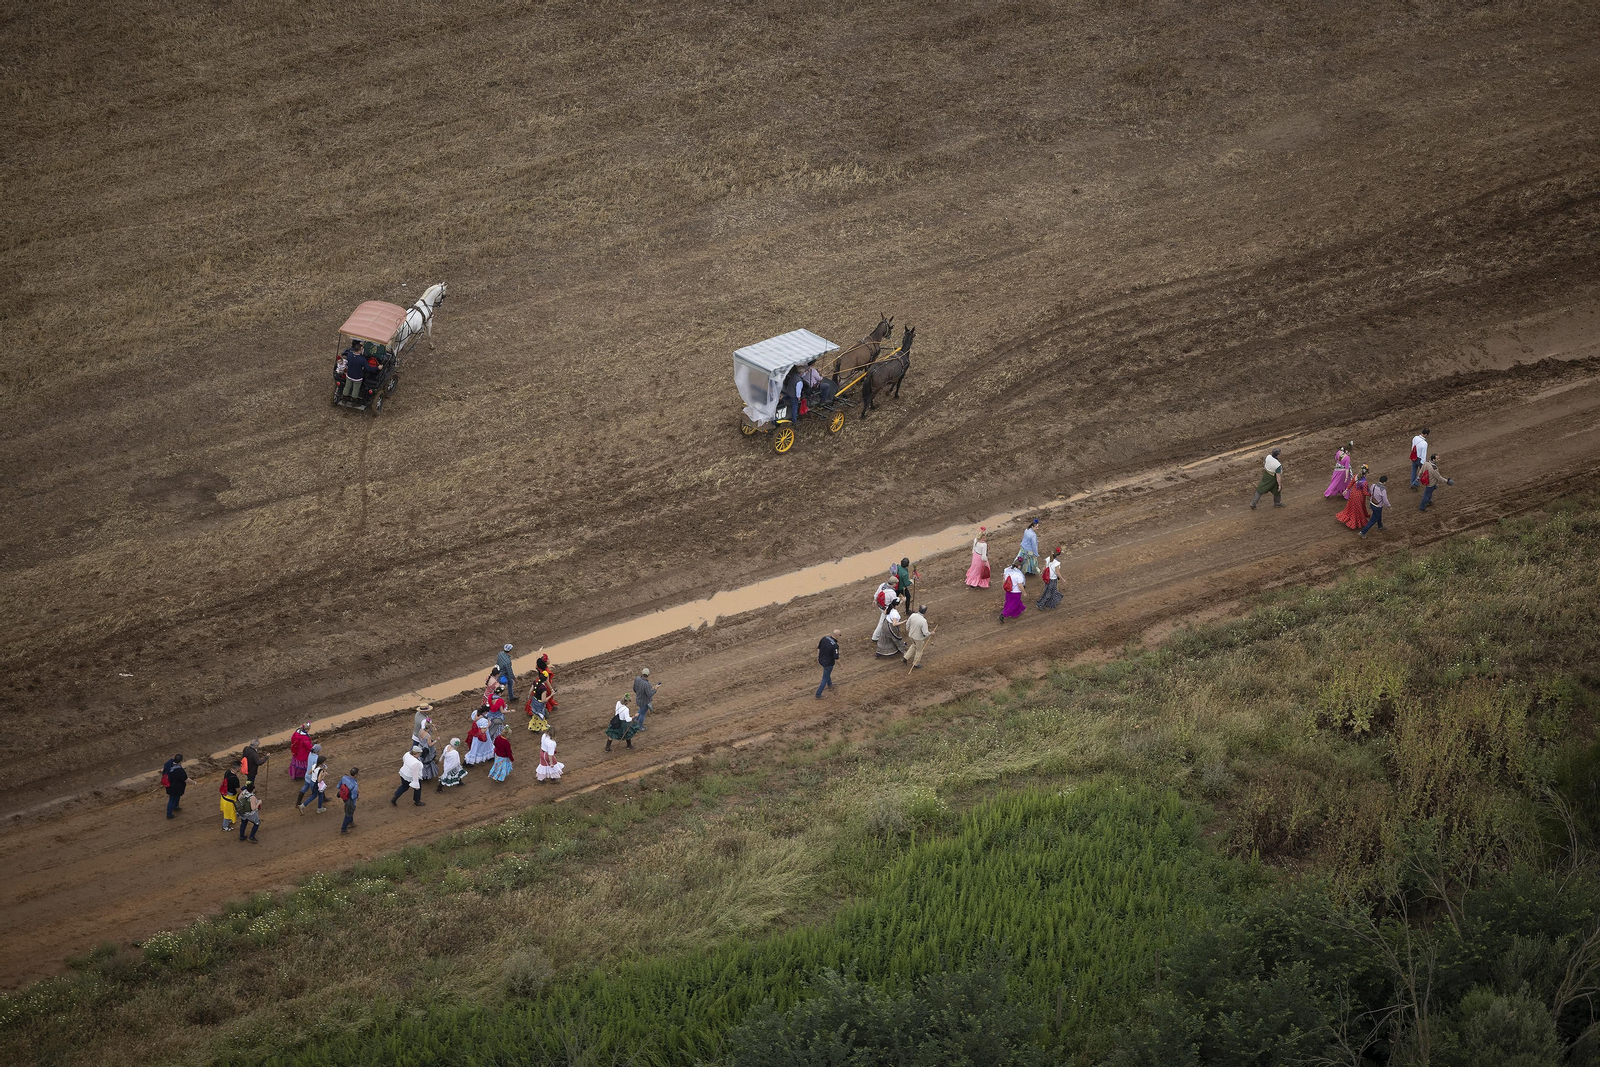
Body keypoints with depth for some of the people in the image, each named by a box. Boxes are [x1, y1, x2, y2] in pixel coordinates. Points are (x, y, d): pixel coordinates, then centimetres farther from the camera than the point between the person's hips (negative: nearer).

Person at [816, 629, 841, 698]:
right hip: (828, 663, -7)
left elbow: (818, 649, 0)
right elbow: (836, 659, -27)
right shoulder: (835, 646, -31)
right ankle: (818, 695, 21)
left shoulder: (824, 638, -12)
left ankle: (829, 685, 59)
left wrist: (817, 659, 15)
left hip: (821, 661, 7)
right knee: (825, 679, 12)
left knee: (827, 672, 36)